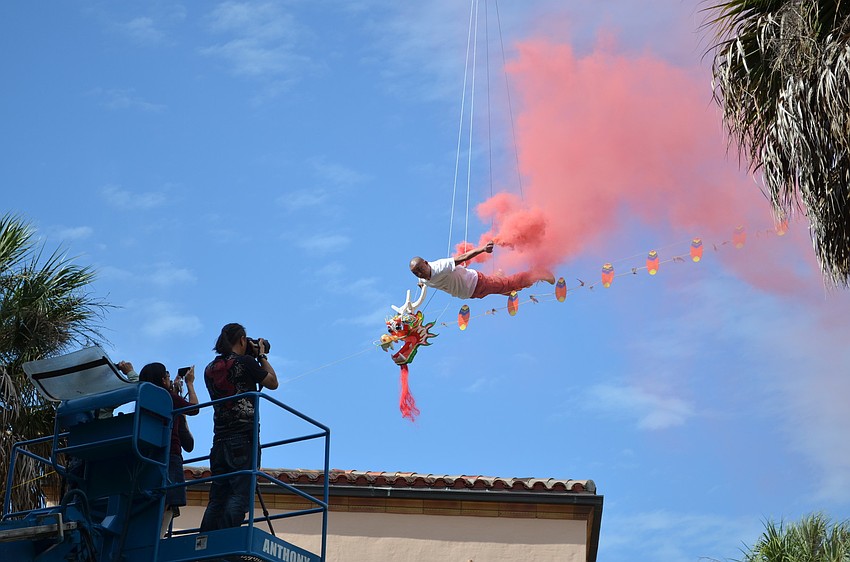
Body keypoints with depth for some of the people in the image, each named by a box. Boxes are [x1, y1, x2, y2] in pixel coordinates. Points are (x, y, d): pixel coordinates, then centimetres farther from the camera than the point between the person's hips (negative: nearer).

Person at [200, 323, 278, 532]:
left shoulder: (210, 369, 15)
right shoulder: (245, 362, -2)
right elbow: (273, 383, 10)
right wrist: (261, 356, 21)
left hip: (220, 440, 6)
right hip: (244, 438, -6)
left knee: (217, 499, 5)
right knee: (240, 495, -11)